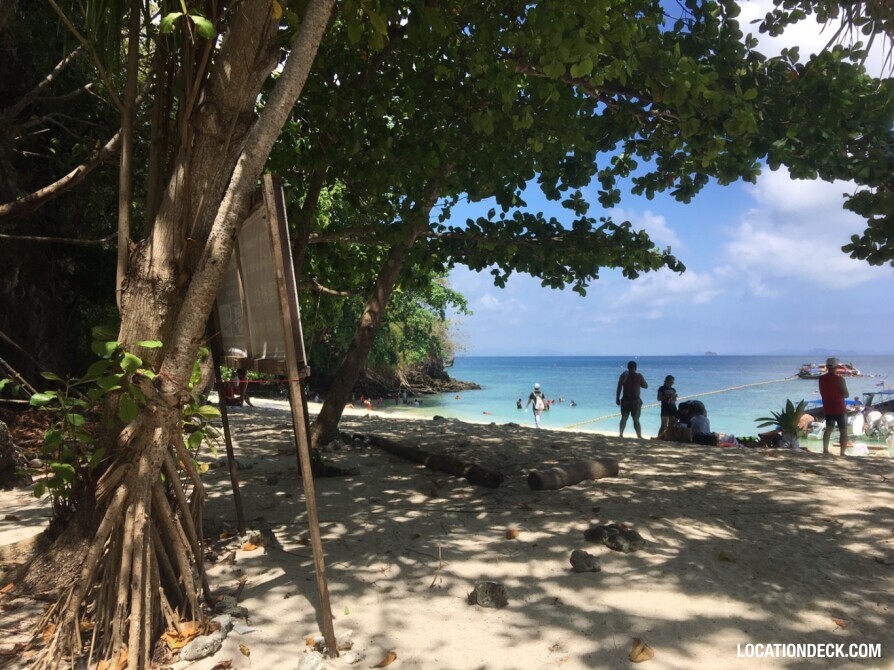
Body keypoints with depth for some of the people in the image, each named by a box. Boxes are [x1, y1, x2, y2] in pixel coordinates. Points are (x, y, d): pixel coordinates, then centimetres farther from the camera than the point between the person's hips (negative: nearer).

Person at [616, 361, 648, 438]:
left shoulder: (623, 375, 1)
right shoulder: (639, 376, -5)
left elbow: (619, 388, -1)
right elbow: (646, 386, 5)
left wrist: (617, 398, 5)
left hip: (625, 400, 2)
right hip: (636, 400, -2)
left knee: (623, 418, 11)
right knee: (636, 419, 1)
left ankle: (621, 434, 8)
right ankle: (639, 435, -2)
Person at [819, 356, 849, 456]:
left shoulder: (821, 378, 1)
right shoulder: (839, 378, -16)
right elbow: (846, 395, -13)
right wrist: (840, 394, 6)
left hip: (828, 408, 5)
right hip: (839, 408, -5)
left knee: (829, 429, 20)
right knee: (843, 431, 2)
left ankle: (825, 450, 21)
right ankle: (842, 453, -1)